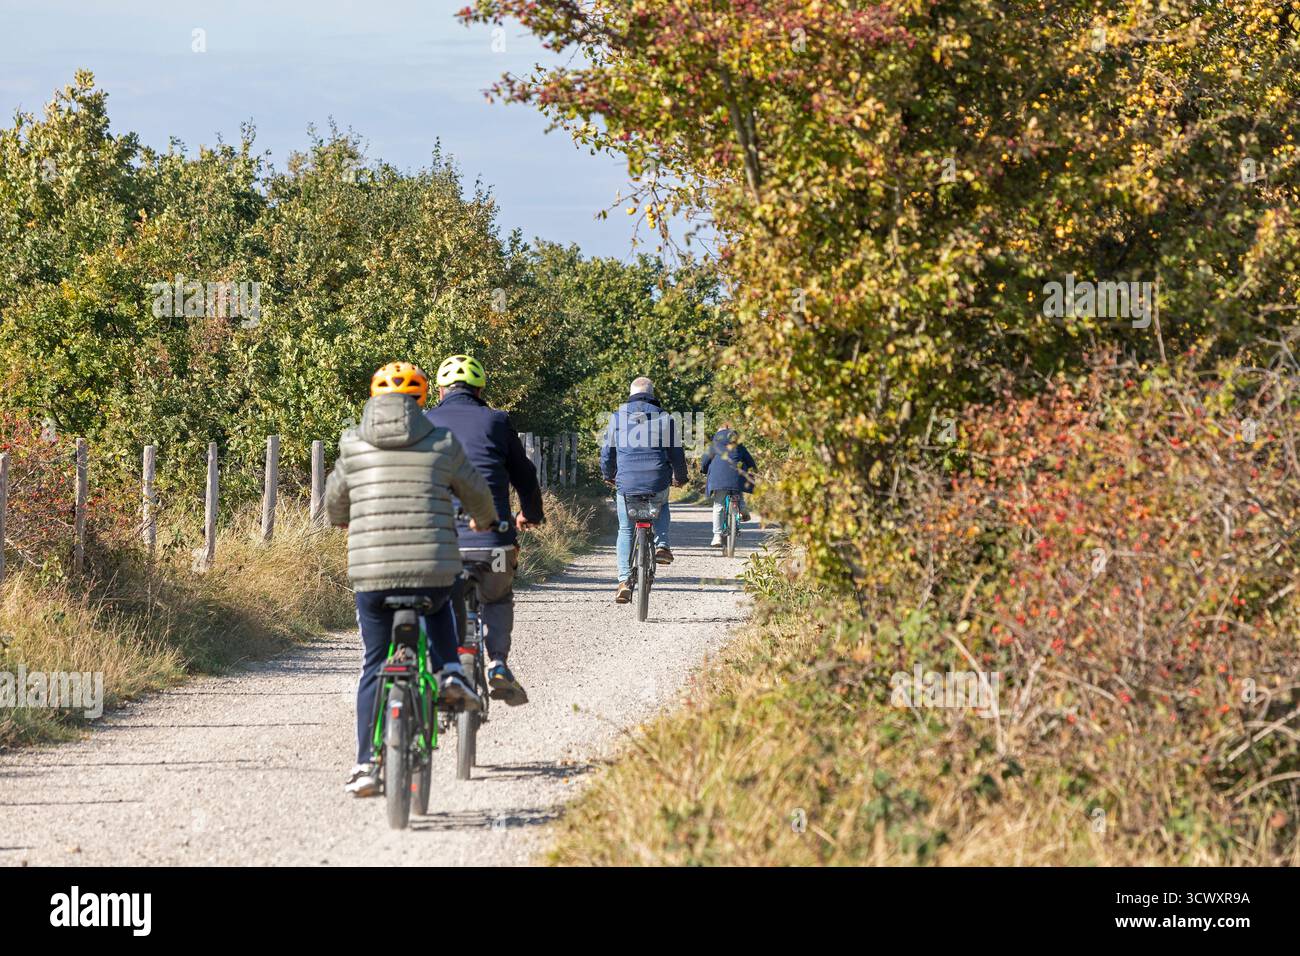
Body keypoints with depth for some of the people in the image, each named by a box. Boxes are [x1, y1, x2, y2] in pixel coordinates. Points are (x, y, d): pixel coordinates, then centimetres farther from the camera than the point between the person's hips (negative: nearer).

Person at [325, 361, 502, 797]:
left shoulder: (353, 443, 6)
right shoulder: (441, 444, 4)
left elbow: (335, 498, 21)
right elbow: (476, 492, 19)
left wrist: (342, 521, 46)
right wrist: (487, 521, 43)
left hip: (371, 572, 0)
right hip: (433, 568, 0)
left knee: (374, 666, 11)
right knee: (437, 608, 36)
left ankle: (365, 765, 3)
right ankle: (449, 675, 14)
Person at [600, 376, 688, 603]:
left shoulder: (618, 418, 4)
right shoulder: (665, 418, 3)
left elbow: (607, 451, 11)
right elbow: (677, 452, 8)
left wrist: (608, 476, 30)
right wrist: (680, 477, 26)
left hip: (626, 484, 0)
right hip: (658, 483, 0)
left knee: (625, 531, 13)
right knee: (663, 507, 34)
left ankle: (624, 580, 1)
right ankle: (662, 544, 11)